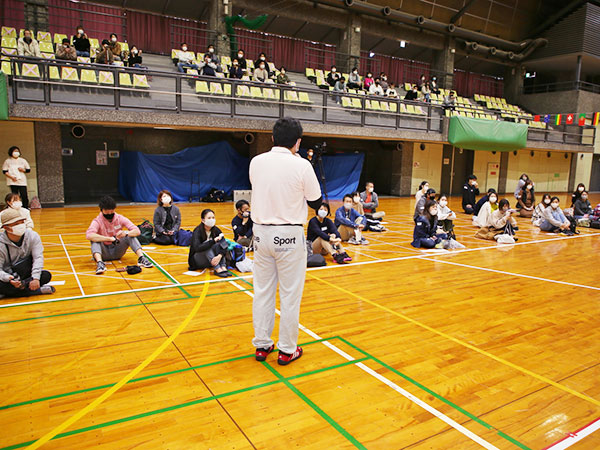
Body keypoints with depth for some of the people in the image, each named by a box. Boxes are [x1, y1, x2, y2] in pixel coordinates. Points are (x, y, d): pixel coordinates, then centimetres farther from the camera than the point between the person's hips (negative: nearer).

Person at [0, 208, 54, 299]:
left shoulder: (32, 236, -12)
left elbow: (38, 257, -18)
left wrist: (35, 278, -32)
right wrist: (9, 279, -40)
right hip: (8, 276, -2)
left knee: (46, 276, -26)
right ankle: (38, 290, -30)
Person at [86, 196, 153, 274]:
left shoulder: (120, 218, -6)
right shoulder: (97, 221, -13)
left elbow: (137, 231, -14)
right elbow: (89, 235, -34)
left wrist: (126, 233, -36)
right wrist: (110, 238, -40)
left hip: (117, 251, 2)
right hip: (104, 253, -2)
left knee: (130, 235, -19)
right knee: (94, 239, -27)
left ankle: (141, 258, -33)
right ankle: (100, 263, -47)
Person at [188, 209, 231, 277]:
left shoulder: (216, 230, -7)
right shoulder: (198, 231, -19)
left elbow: (225, 245, -18)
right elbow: (197, 248, -36)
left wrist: (219, 256, -37)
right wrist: (213, 240, -36)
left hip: (212, 261, 4)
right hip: (197, 260, -4)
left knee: (218, 245, -21)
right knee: (207, 246, -30)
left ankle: (223, 267, -32)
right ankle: (217, 270, -39)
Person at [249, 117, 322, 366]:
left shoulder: (256, 162, 0)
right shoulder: (302, 166, -12)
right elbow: (316, 202, 0)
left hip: (261, 233, 4)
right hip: (289, 236, -4)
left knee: (262, 291, 14)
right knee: (290, 295, 7)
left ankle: (262, 345, 25)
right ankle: (287, 350, 18)